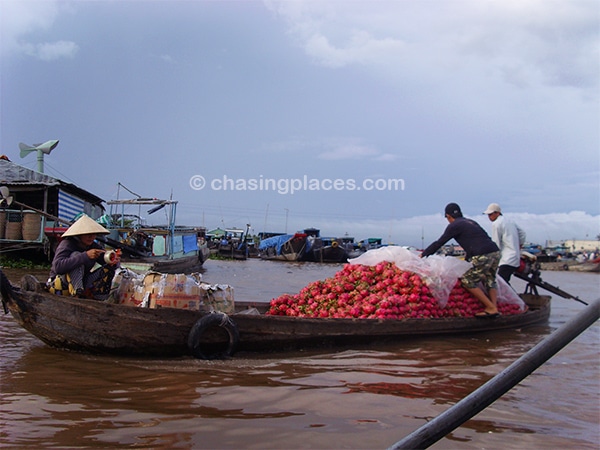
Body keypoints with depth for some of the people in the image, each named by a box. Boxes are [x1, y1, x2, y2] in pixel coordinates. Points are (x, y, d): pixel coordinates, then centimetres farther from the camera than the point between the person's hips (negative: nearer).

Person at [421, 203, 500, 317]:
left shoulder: (454, 226, 4)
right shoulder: (471, 222, 25)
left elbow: (439, 243, 6)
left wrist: (423, 254, 16)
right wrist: (468, 256, 44)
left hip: (482, 257, -8)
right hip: (495, 253, 8)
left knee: (467, 281, 3)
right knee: (490, 281, 24)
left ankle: (491, 308, 1)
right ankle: (494, 307, 13)